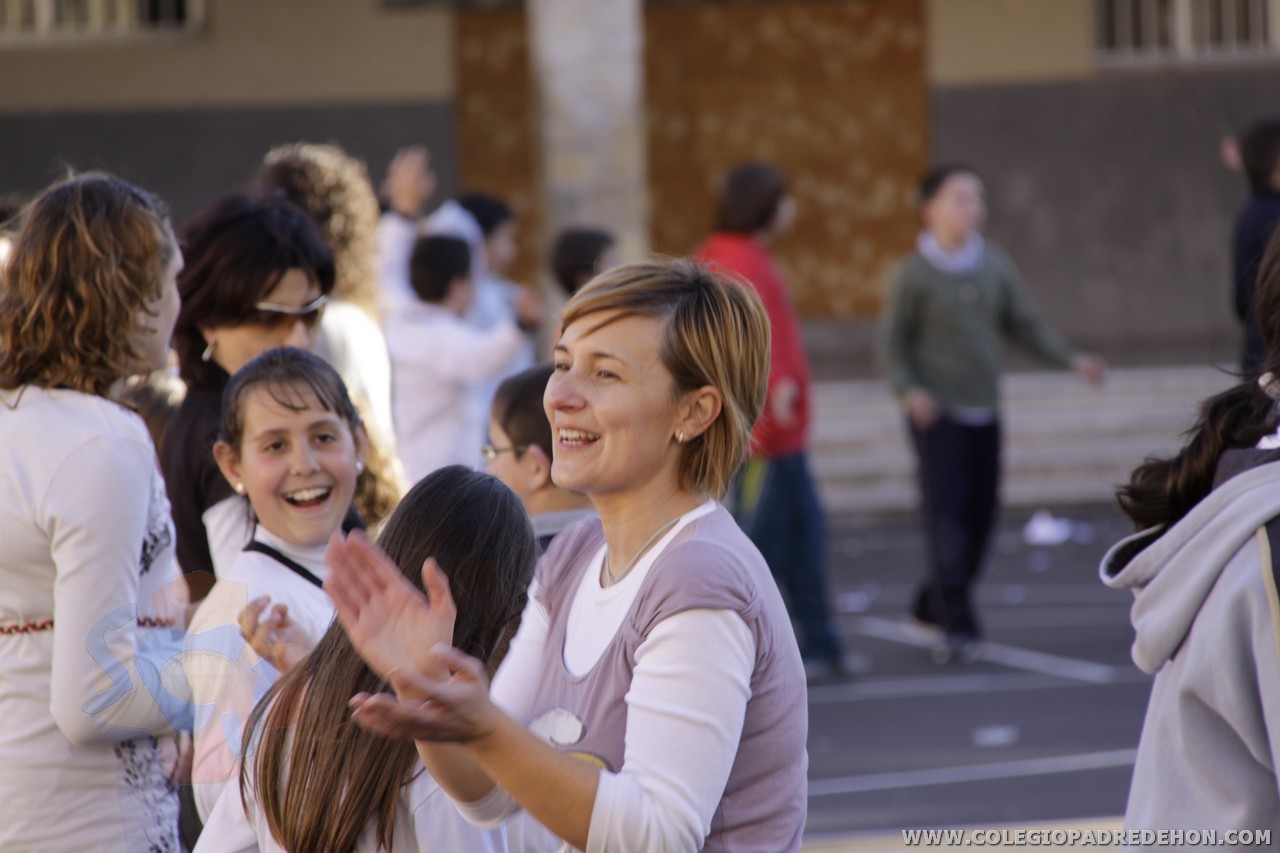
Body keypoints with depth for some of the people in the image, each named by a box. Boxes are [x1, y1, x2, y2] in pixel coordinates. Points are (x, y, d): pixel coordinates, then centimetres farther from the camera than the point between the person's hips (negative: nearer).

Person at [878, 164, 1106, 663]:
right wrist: (910, 390, -20)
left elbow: (1023, 325, 15)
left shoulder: (995, 266, 7)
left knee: (979, 517, 8)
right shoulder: (915, 275, -7)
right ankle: (958, 626, -13)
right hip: (936, 415, -5)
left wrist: (1071, 359, 4)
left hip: (984, 414, 6)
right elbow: (892, 344, -4)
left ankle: (933, 604, 26)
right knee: (945, 515, -12)